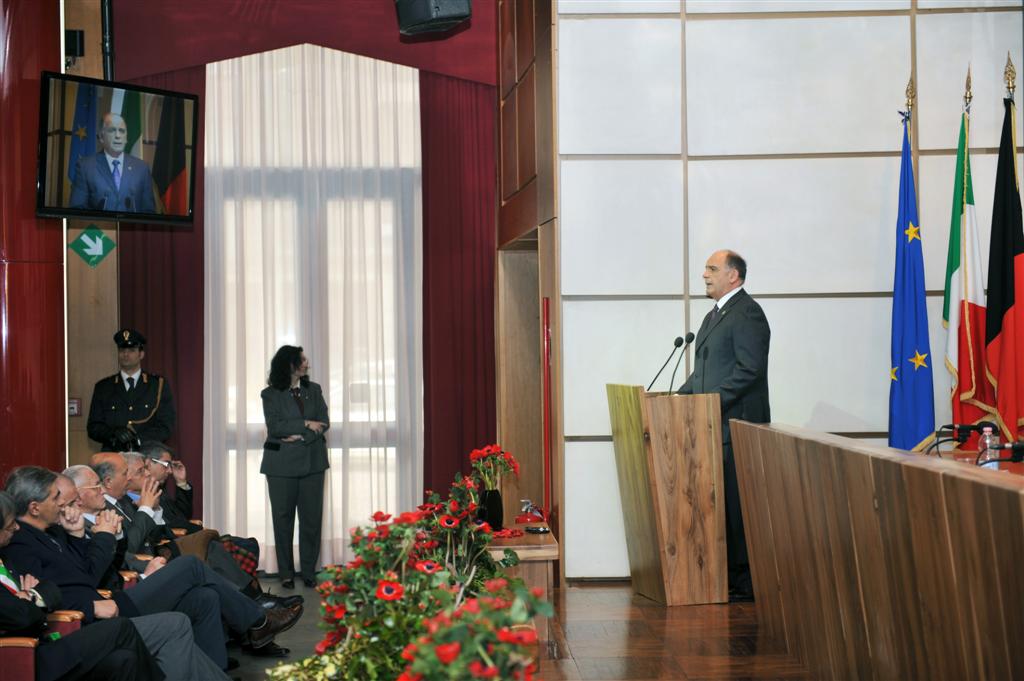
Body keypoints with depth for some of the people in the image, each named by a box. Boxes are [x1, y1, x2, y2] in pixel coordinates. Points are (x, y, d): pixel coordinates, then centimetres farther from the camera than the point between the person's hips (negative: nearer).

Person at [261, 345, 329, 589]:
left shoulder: (314, 390, 10)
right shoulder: (271, 394, 0)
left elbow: (324, 422, 2)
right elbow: (274, 426, -11)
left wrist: (300, 437, -12)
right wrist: (306, 425, -14)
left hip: (312, 461, 2)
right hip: (282, 464, -2)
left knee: (312, 516, 0)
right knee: (283, 517, 2)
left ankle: (309, 571, 8)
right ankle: (286, 573, 10)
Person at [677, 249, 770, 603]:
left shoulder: (747, 313, -9)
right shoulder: (714, 316, 22)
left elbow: (750, 369, -18)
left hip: (736, 425, -9)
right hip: (714, 427, 9)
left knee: (738, 505, -6)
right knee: (722, 504, 9)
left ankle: (746, 583, -1)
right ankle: (728, 576, 13)